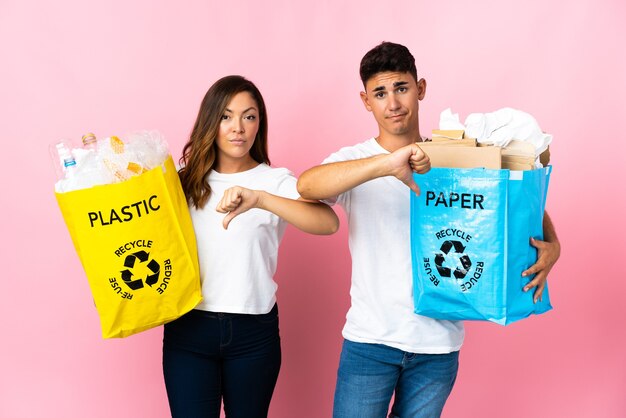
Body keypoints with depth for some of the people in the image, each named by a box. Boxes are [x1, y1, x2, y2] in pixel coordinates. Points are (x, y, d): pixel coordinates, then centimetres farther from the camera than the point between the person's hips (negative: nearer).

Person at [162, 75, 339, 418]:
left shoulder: (275, 181, -4)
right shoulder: (185, 181, 5)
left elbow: (328, 222, -22)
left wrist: (259, 198, -34)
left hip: (253, 332, -1)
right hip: (188, 329, 1)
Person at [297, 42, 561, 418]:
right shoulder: (355, 160, -5)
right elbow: (307, 185, -27)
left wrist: (551, 245, -11)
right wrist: (386, 165, -40)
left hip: (439, 344, 2)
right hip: (370, 340, -2)